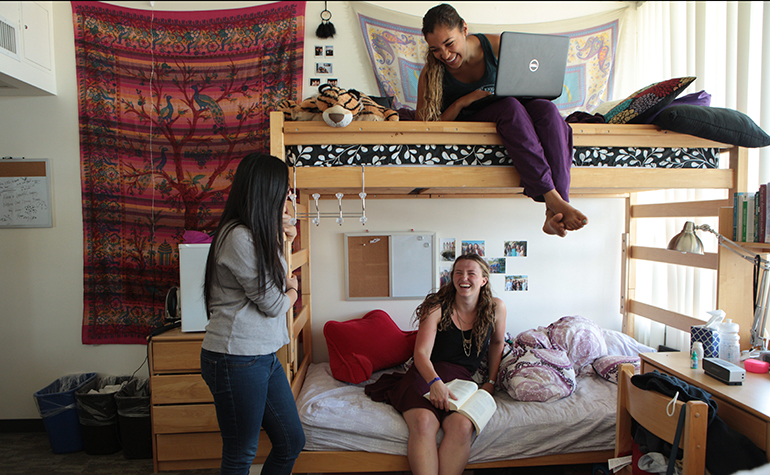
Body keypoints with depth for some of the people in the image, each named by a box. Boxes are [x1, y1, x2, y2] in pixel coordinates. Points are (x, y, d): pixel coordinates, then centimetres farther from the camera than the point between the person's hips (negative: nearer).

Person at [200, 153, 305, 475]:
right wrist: (292, 292, 7)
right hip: (236, 360, -9)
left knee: (292, 441, 17)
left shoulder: (257, 234, 12)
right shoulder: (238, 237, -19)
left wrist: (282, 242, 11)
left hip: (264, 356, 10)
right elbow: (272, 303, -16)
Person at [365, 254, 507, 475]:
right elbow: (421, 353, -11)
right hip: (426, 375, -1)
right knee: (423, 422, -34)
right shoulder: (437, 307, -4)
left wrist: (491, 381, 19)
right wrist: (435, 382, -30)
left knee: (462, 426, -32)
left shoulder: (495, 308, 5)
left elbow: (497, 343, 25)